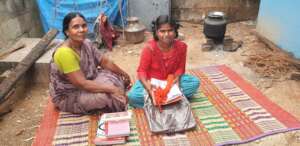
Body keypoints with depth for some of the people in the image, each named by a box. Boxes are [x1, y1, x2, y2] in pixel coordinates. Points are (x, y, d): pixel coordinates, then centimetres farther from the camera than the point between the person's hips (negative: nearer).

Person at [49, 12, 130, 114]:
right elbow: (82, 84, -33)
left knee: (117, 79, -2)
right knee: (108, 96, -26)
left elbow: (104, 61, 5)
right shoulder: (64, 52, -31)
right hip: (67, 96, -8)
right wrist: (111, 89, -32)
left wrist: (123, 74, 8)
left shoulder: (86, 43, -7)